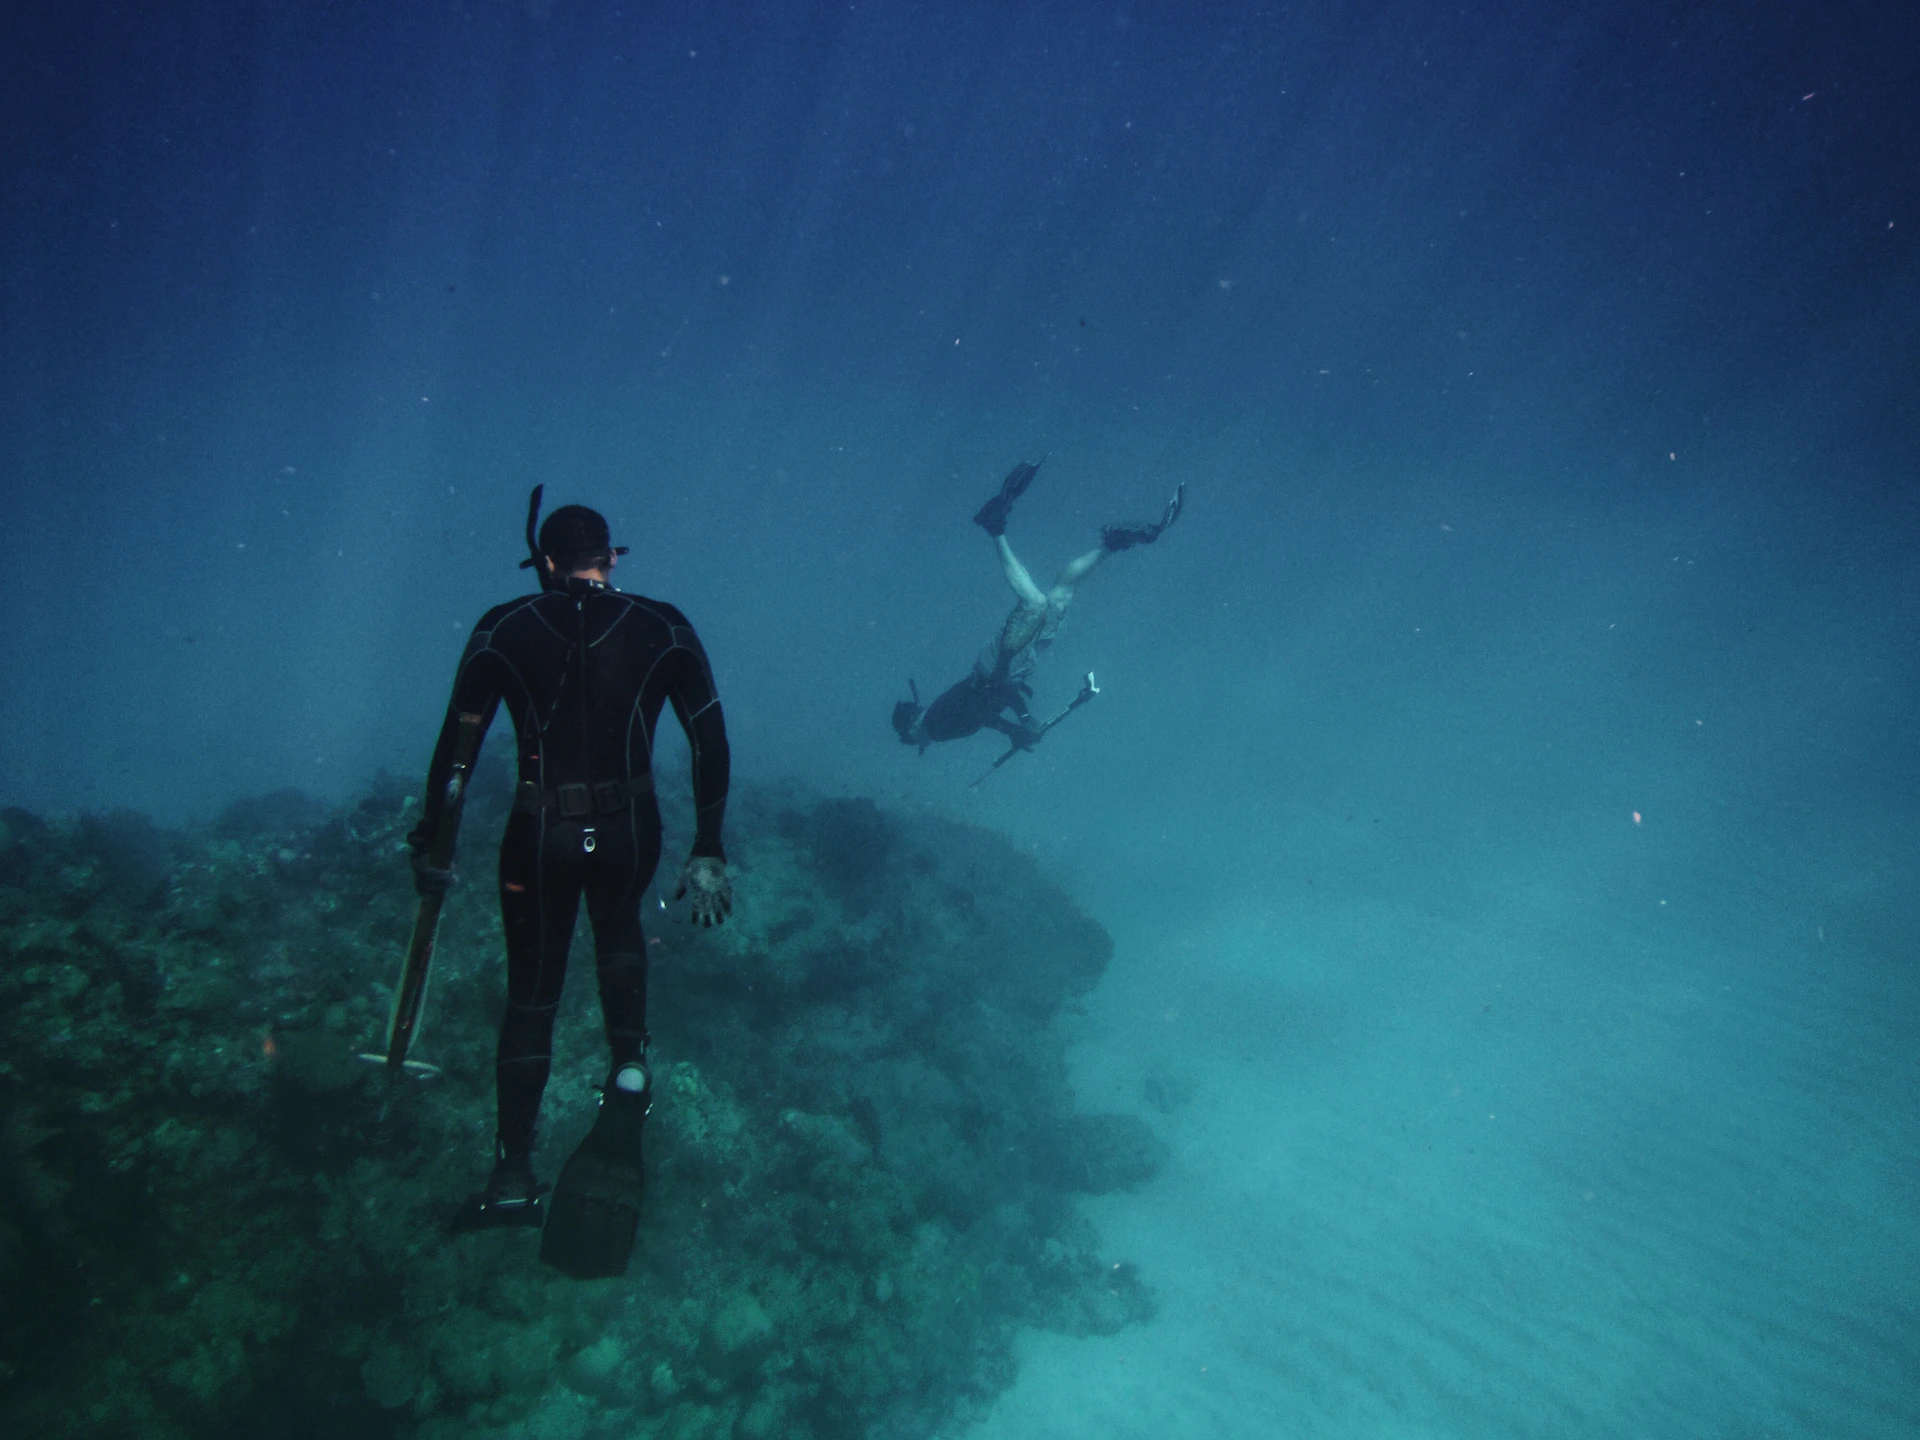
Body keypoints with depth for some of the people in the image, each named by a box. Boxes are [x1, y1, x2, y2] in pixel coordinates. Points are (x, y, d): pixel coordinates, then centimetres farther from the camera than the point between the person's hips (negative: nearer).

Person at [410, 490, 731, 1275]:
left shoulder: (503, 630, -4)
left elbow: (456, 740, -2)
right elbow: (710, 739, -5)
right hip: (628, 829, 1)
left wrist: (430, 838, 8)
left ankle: (514, 1176, 21)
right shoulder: (662, 629, -3)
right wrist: (707, 850, 1)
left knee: (531, 996, 14)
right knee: (618, 933, 34)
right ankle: (630, 1068, 13)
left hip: (541, 834, -1)